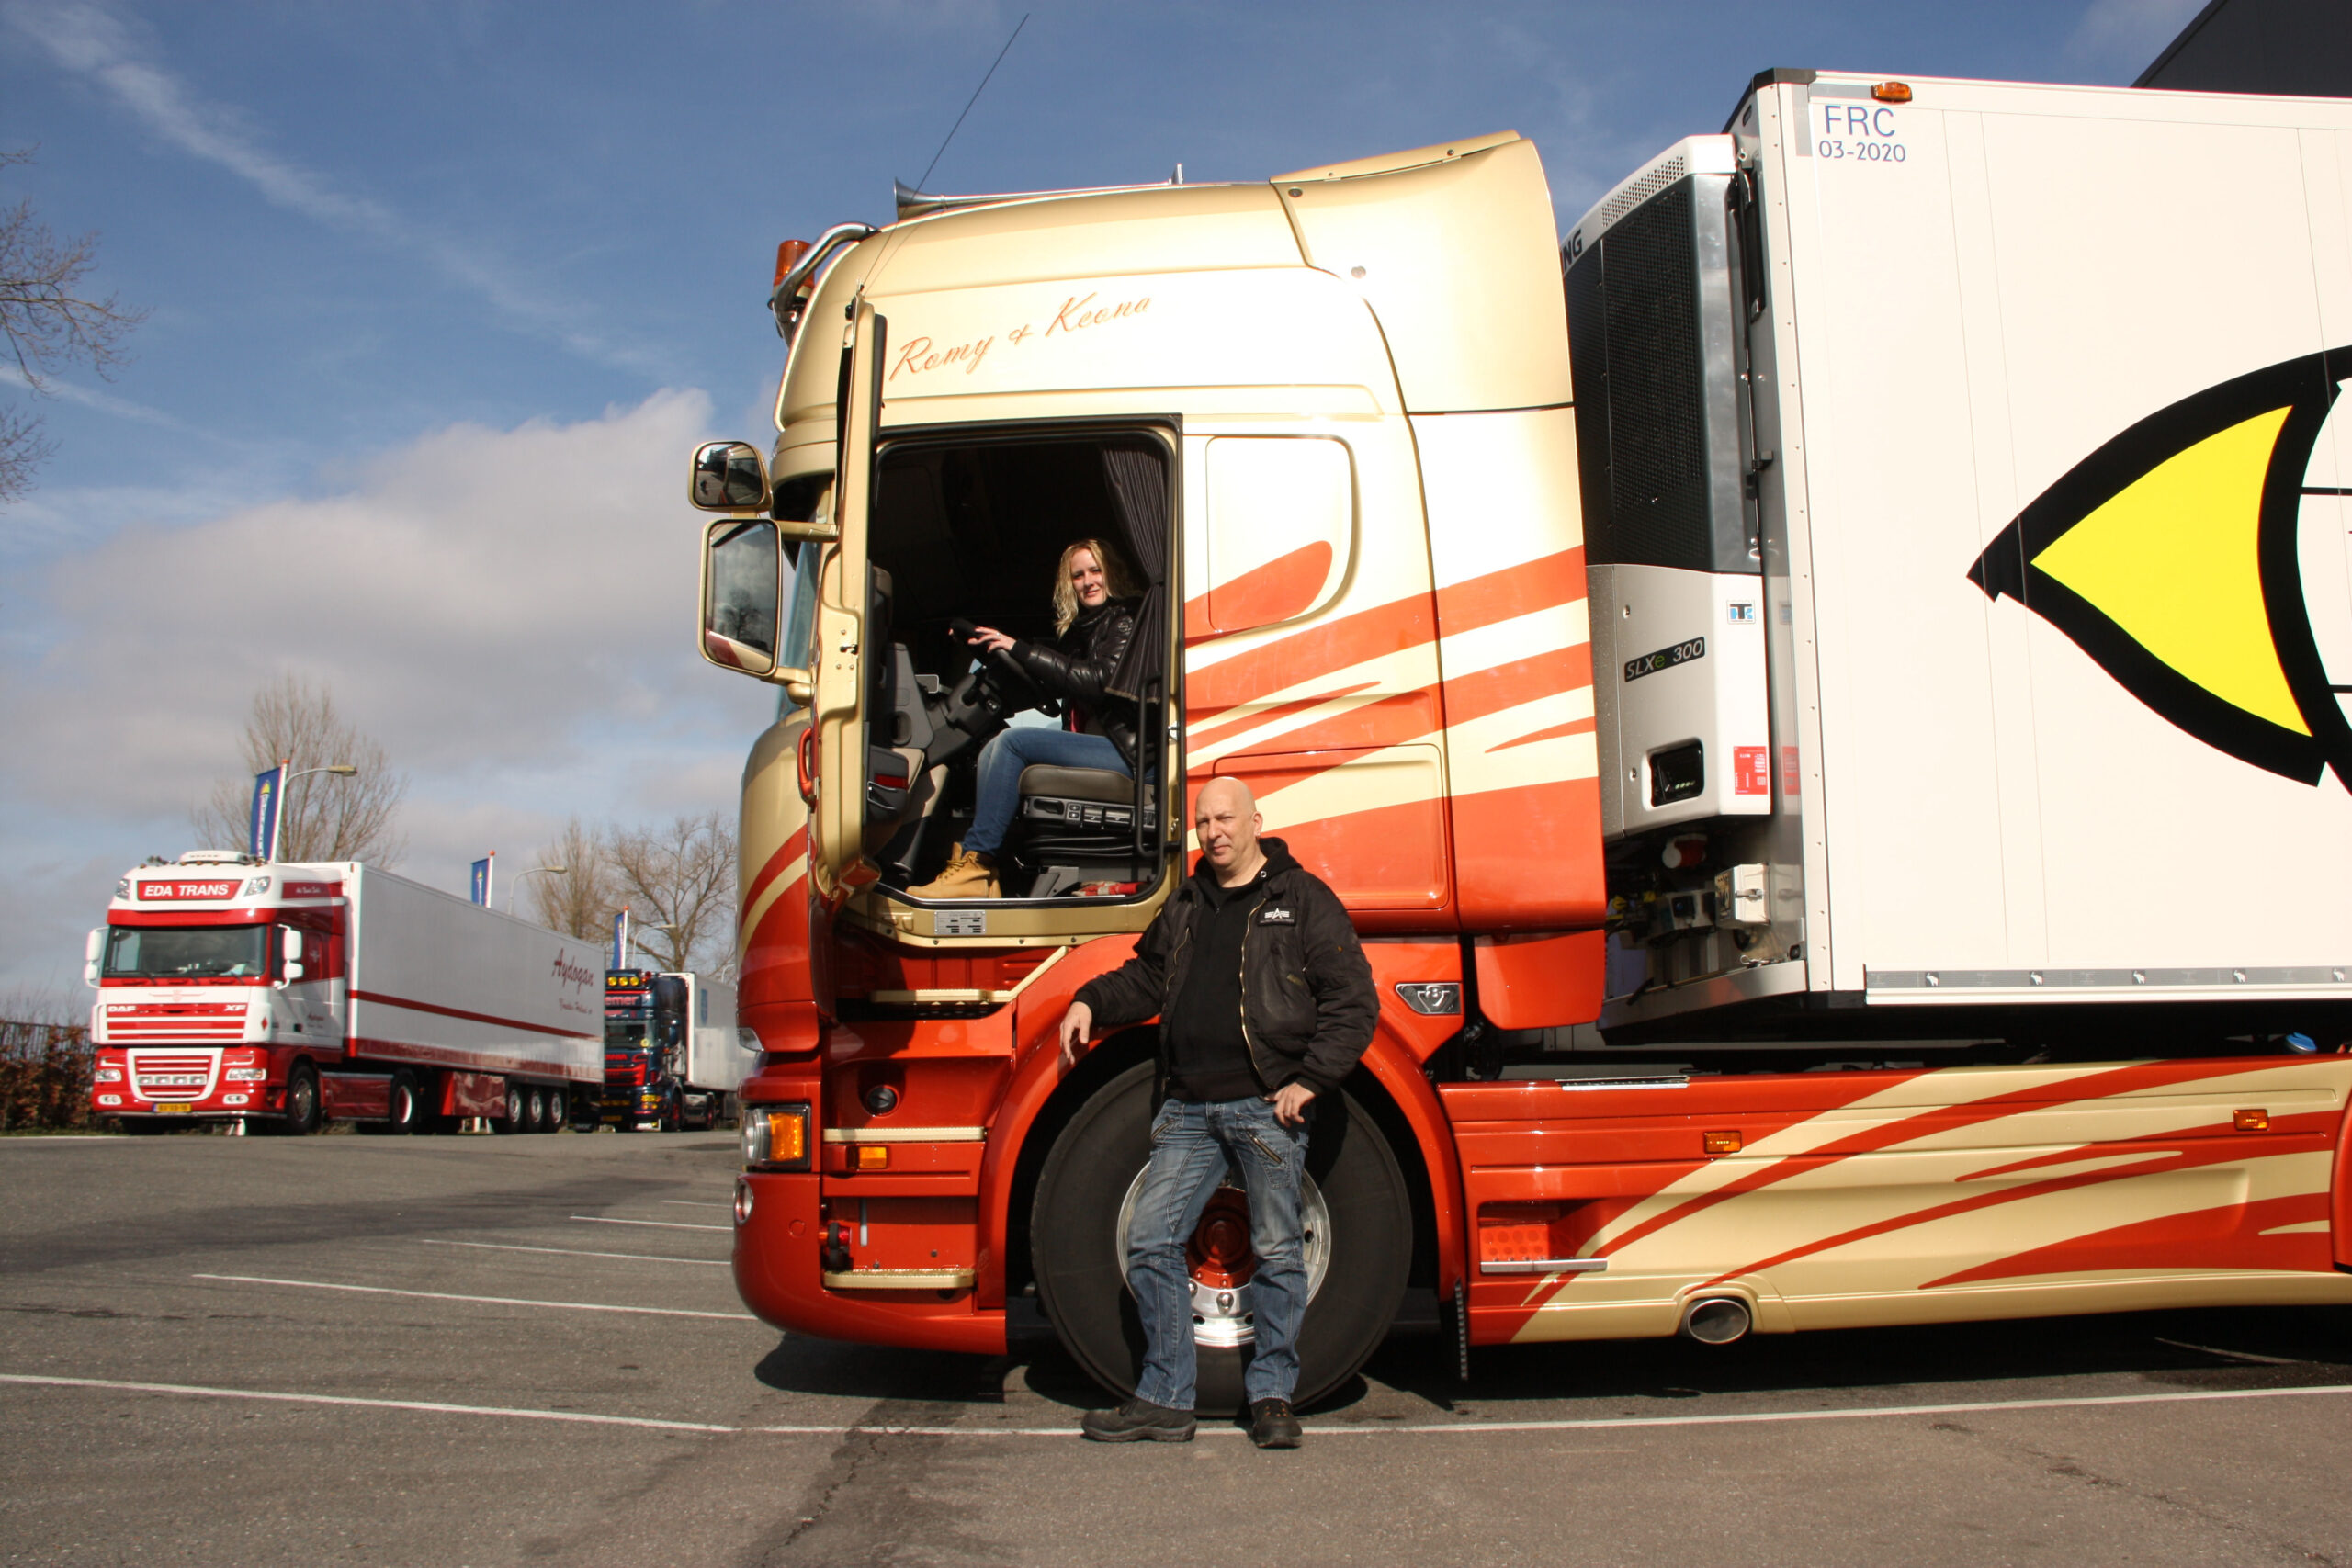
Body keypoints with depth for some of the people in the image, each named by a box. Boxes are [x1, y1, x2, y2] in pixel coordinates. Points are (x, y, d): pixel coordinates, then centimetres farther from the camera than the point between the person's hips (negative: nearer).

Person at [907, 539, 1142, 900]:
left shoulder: (1125, 622, -4)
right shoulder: (1080, 628, 22)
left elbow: (1101, 681, -19)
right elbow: (1049, 688, 18)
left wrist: (1022, 650, -16)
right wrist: (994, 649, 7)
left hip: (1128, 751, -9)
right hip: (1097, 744, 9)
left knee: (1013, 741, -19)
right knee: (993, 750, -5)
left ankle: (975, 863, -18)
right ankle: (983, 877, -16)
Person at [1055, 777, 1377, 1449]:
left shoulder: (1303, 899, 1)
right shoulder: (1186, 904, 18)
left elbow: (1353, 999, -3)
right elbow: (1148, 977, 27)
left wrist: (1311, 1080, -10)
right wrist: (1091, 1003, 9)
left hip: (1266, 1106, -5)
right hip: (1188, 1109, 5)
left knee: (1277, 1252, 2)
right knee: (1151, 1241, 2)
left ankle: (1272, 1395, 17)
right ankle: (1164, 1400, 12)